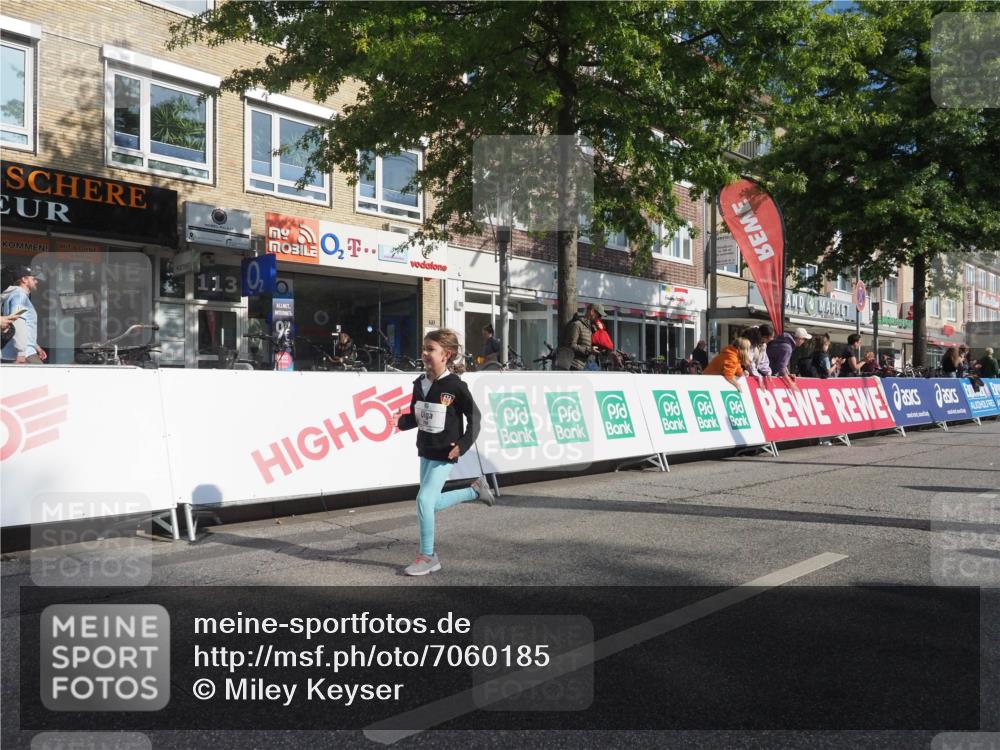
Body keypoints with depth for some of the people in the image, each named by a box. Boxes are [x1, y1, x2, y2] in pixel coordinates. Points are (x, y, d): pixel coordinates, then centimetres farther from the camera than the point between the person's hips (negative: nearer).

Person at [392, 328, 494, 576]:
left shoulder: (455, 386, -15)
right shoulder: (420, 383, 4)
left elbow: (474, 416, -9)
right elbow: (416, 416, 12)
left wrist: (464, 444, -18)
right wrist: (402, 421, -9)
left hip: (444, 454, -7)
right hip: (425, 451, 8)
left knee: (424, 500, -12)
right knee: (433, 504, 15)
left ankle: (427, 556, 3)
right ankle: (475, 489, 38)